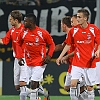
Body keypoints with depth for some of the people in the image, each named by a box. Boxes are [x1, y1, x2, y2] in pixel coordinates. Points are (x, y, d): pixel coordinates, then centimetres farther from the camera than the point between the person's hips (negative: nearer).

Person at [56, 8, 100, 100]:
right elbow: (68, 45, 11)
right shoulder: (73, 30, 1)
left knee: (90, 87, 4)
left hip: (90, 63, -1)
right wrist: (60, 57, 8)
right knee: (73, 84, -12)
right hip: (77, 63, 1)